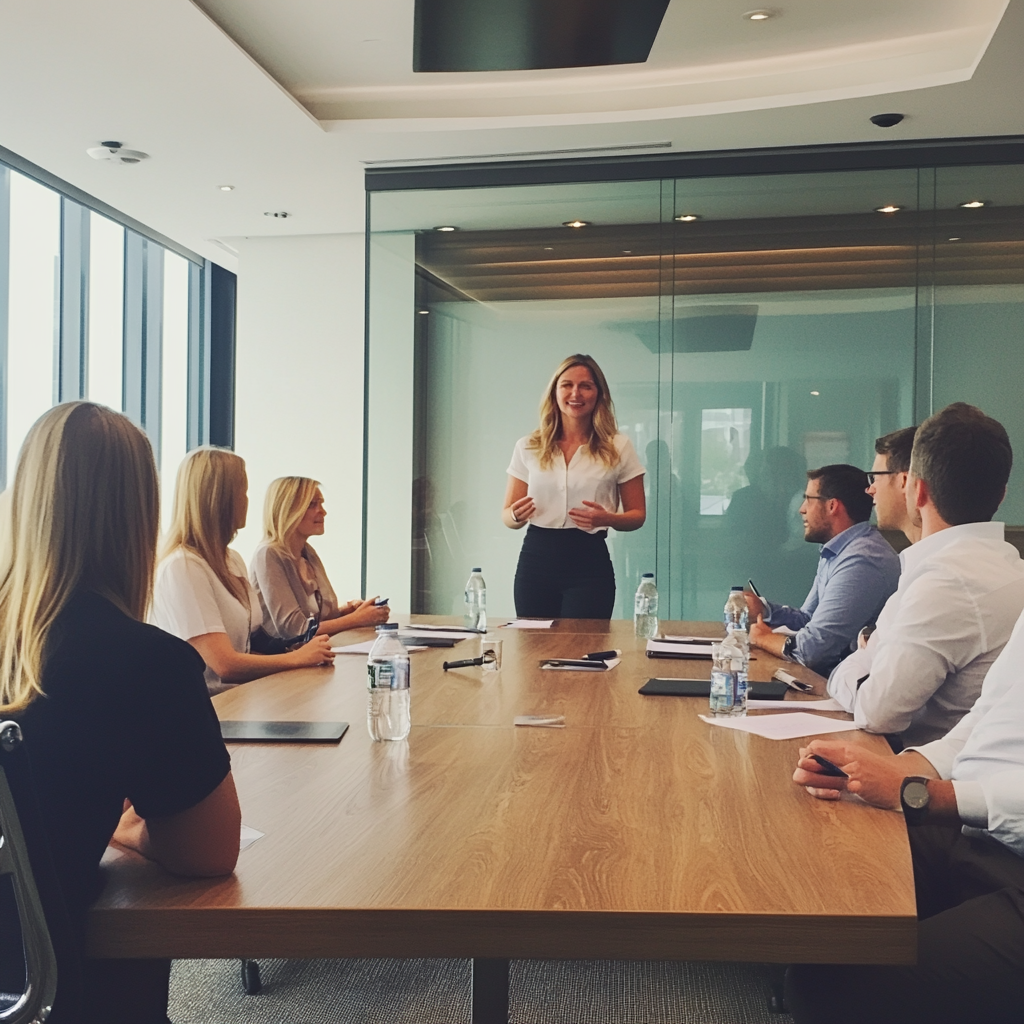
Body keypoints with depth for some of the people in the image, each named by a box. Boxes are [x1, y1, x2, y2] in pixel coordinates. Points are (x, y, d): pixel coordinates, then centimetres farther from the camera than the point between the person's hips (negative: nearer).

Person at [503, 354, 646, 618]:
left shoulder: (618, 448, 2)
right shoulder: (528, 447, 7)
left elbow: (637, 515, 5)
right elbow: (507, 516, 11)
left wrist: (608, 519, -15)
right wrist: (517, 515, -12)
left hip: (589, 564, -2)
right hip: (535, 560, 2)